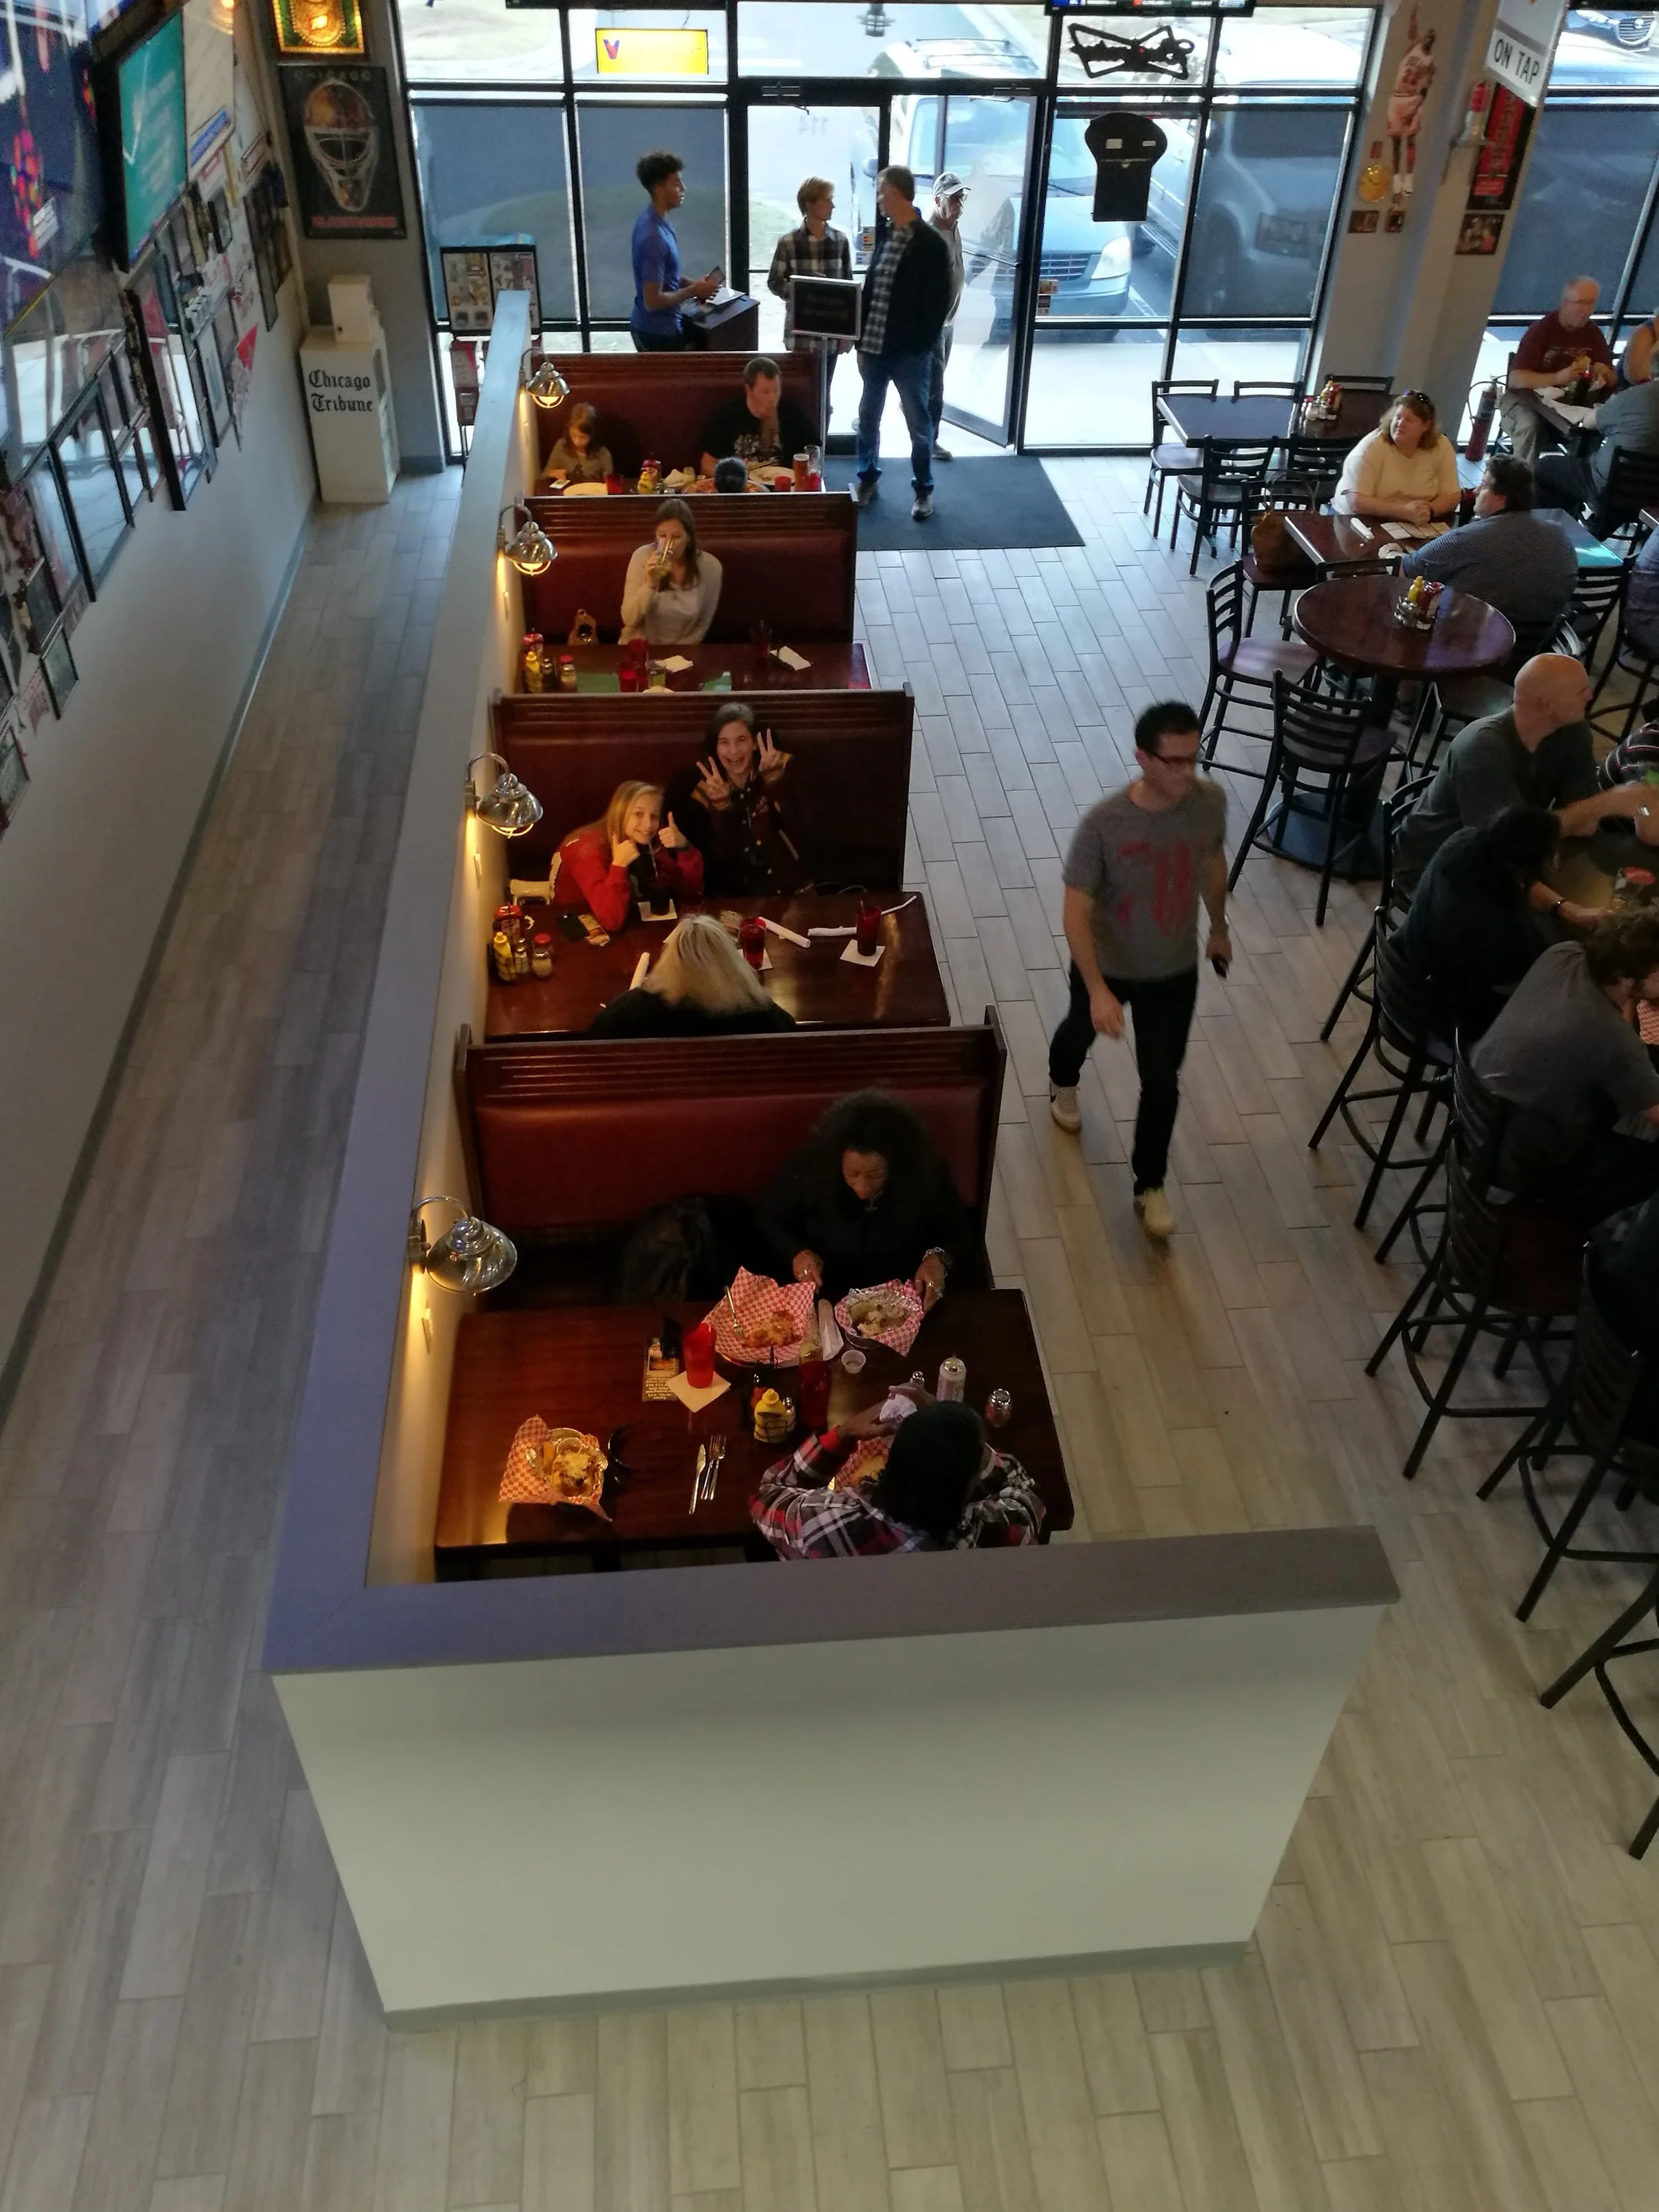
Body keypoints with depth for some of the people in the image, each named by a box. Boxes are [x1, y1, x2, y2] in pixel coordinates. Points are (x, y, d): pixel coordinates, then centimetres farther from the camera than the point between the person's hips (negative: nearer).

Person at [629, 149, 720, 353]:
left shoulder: (654, 221, 5)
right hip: (658, 333, -10)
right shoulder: (654, 236, -26)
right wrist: (693, 291, -16)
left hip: (651, 328, 10)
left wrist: (691, 283, 6)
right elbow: (653, 300, -27)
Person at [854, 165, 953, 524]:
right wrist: (862, 342, 7)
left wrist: (921, 347, -15)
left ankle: (924, 489, 19)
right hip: (875, 347, 6)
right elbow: (869, 290, 12)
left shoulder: (931, 243, -10)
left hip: (909, 352, -6)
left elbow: (939, 302, -11)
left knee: (918, 423, 6)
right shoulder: (884, 237, 8)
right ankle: (867, 478, 32)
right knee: (868, 417, 15)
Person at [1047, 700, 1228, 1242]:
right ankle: (1063, 1085, 66)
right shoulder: (1103, 824, -31)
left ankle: (1150, 1187, 33)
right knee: (1082, 1031, 30)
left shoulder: (1210, 802, -18)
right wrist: (1097, 990, -32)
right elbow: (1076, 911, -26)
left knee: (1161, 1082, 11)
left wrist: (1219, 927, 17)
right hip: (1107, 966, -2)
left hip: (1175, 972, 2)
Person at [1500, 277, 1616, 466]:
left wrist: (1603, 373, -19)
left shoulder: (1593, 333, 3)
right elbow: (1516, 379, -25)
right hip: (1526, 399, -5)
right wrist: (1557, 378, -37)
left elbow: (1612, 380, 5)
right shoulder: (1541, 331, -14)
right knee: (1531, 425, -38)